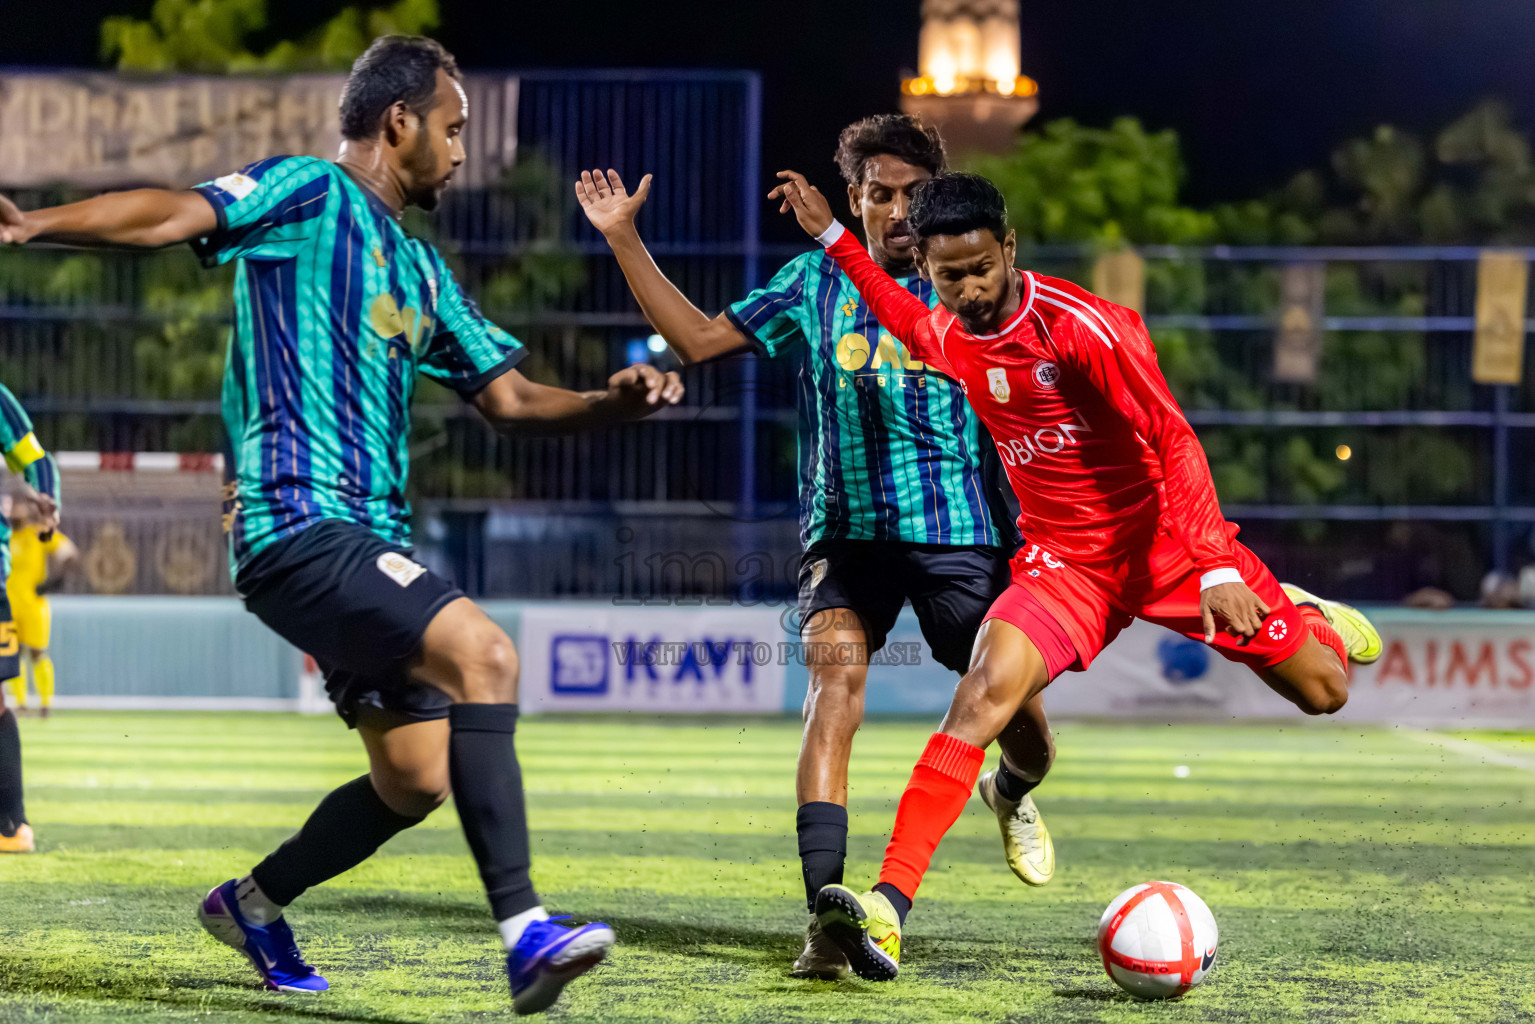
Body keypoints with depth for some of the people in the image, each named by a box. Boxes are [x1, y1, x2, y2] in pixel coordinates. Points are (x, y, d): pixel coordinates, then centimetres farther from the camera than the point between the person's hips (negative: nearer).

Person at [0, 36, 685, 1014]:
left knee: (417, 779, 9)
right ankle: (525, 933, -30)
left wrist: (612, 402, 5)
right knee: (484, 652, -26)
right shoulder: (309, 194, -2)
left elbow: (509, 398, 24)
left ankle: (253, 902, 32)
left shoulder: (420, 267, 23)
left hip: (369, 540, 10)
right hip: (298, 524, -10)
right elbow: (178, 215, -18)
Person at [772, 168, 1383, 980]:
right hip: (1065, 561, 3)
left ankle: (1300, 614, 43)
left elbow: (1172, 440, -23)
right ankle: (889, 907, -33)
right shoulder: (947, 339, -2)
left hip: (1160, 539, -3)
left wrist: (1217, 570, -32)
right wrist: (833, 238, 17)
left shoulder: (1082, 327, -22)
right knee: (987, 689, -25)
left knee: (1323, 692, 3)